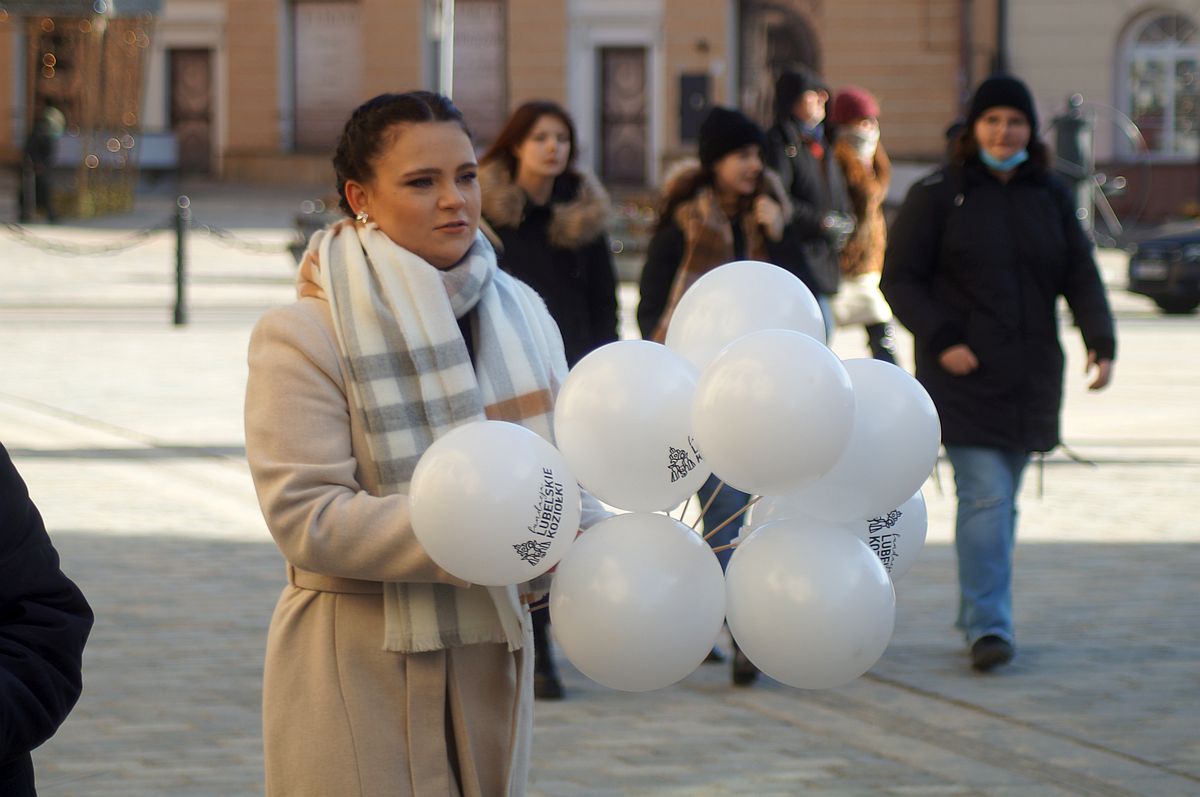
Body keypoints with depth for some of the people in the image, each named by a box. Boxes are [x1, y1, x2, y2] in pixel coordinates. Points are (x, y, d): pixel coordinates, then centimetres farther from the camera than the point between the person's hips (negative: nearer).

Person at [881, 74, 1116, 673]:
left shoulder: (1050, 198, 11)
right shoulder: (938, 196, -2)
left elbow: (1080, 276, 9)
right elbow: (899, 279, -3)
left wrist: (1100, 342, -7)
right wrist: (942, 339, -15)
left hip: (1029, 376, 5)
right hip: (962, 373, -5)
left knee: (1002, 497, 10)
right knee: (985, 494, -14)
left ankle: (976, 617, 23)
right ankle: (987, 626, -14)